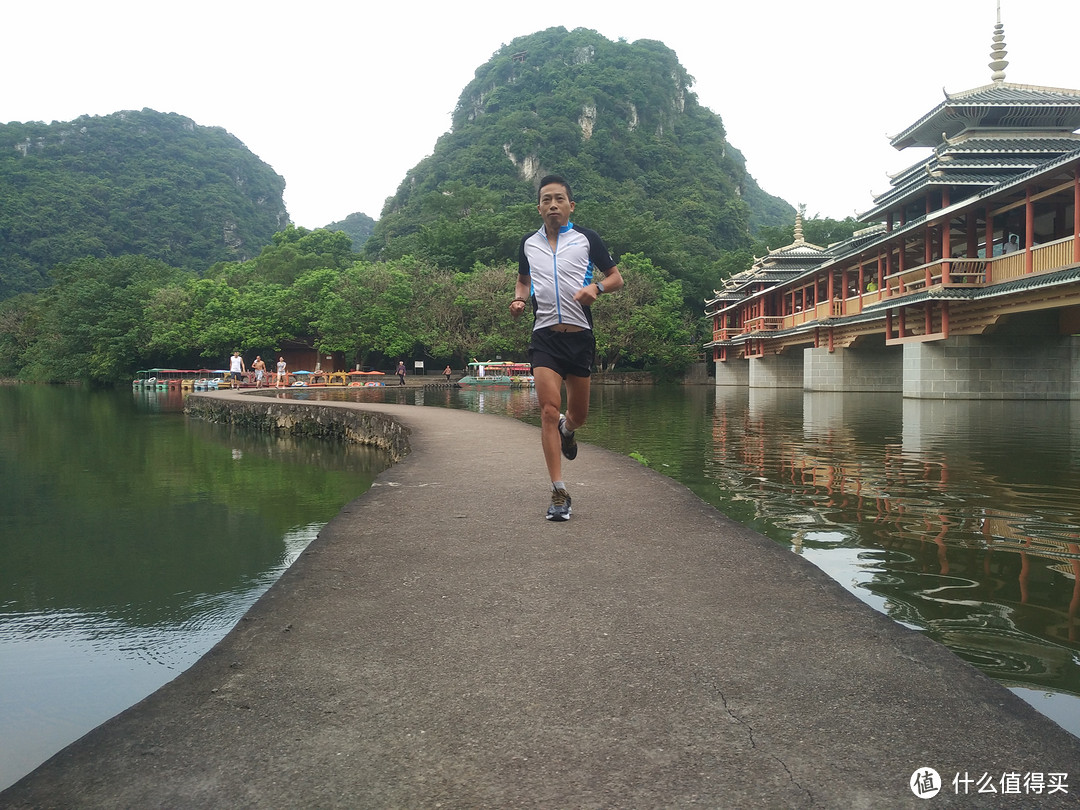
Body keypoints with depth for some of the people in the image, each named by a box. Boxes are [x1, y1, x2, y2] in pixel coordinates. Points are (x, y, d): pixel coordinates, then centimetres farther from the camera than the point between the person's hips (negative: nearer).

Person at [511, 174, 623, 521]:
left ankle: (567, 429, 48)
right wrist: (519, 300, 3)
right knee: (549, 410, -12)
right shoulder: (528, 244, 11)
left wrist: (596, 287, -13)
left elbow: (616, 277, 9)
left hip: (580, 335, 0)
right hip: (544, 336, 0)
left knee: (578, 415, 8)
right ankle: (559, 493, -7)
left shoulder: (587, 238, 4)